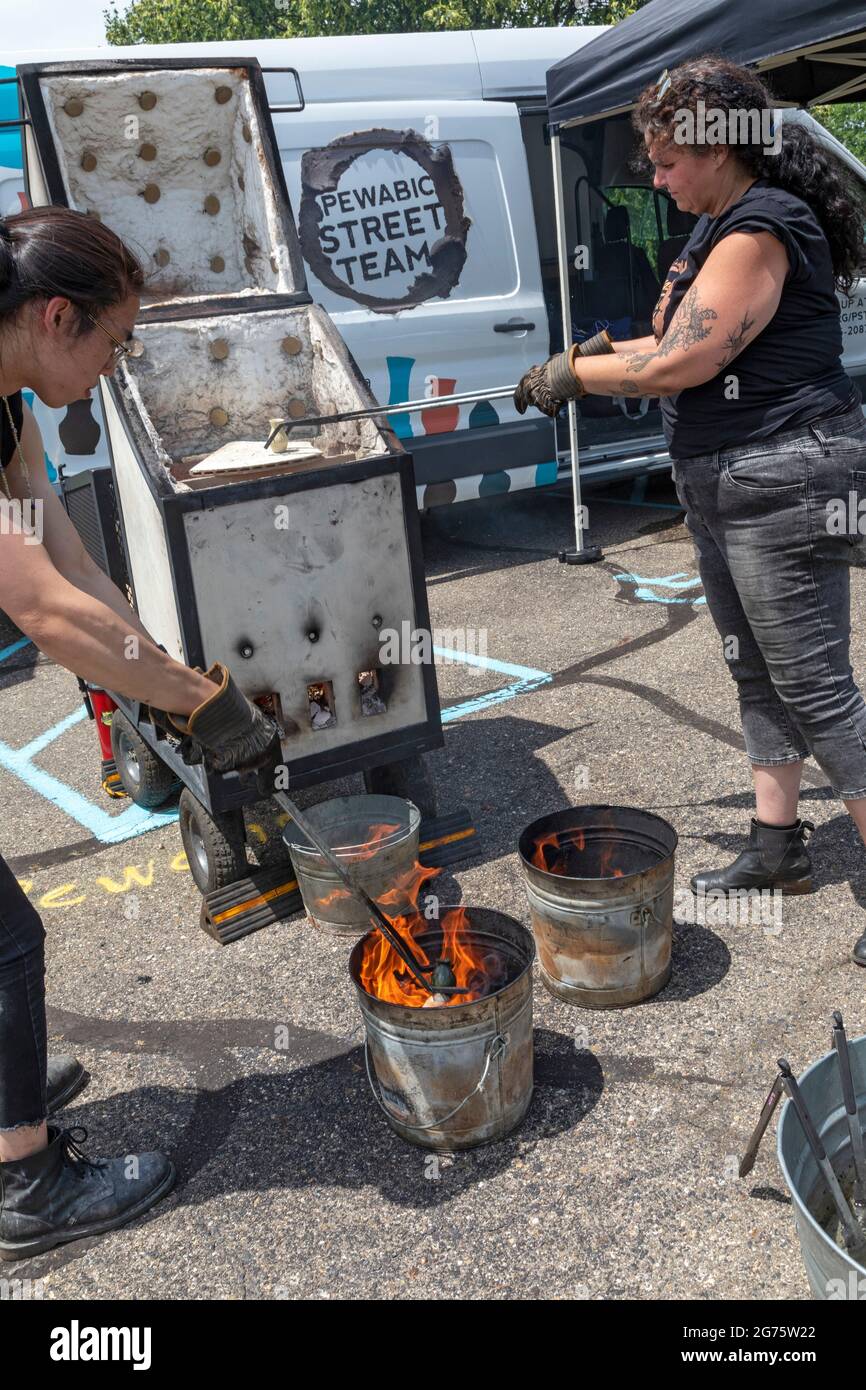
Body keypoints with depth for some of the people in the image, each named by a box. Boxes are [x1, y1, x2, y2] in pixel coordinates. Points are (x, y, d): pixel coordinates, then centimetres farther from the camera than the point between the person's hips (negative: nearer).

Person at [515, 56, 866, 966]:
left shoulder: (761, 231, -17)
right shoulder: (719, 226, 15)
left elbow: (682, 362, -21)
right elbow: (685, 344, 20)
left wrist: (572, 374, -9)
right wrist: (606, 355, 3)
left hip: (783, 484, -11)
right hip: (722, 487, 11)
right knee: (755, 672, 15)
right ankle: (777, 846, 29)